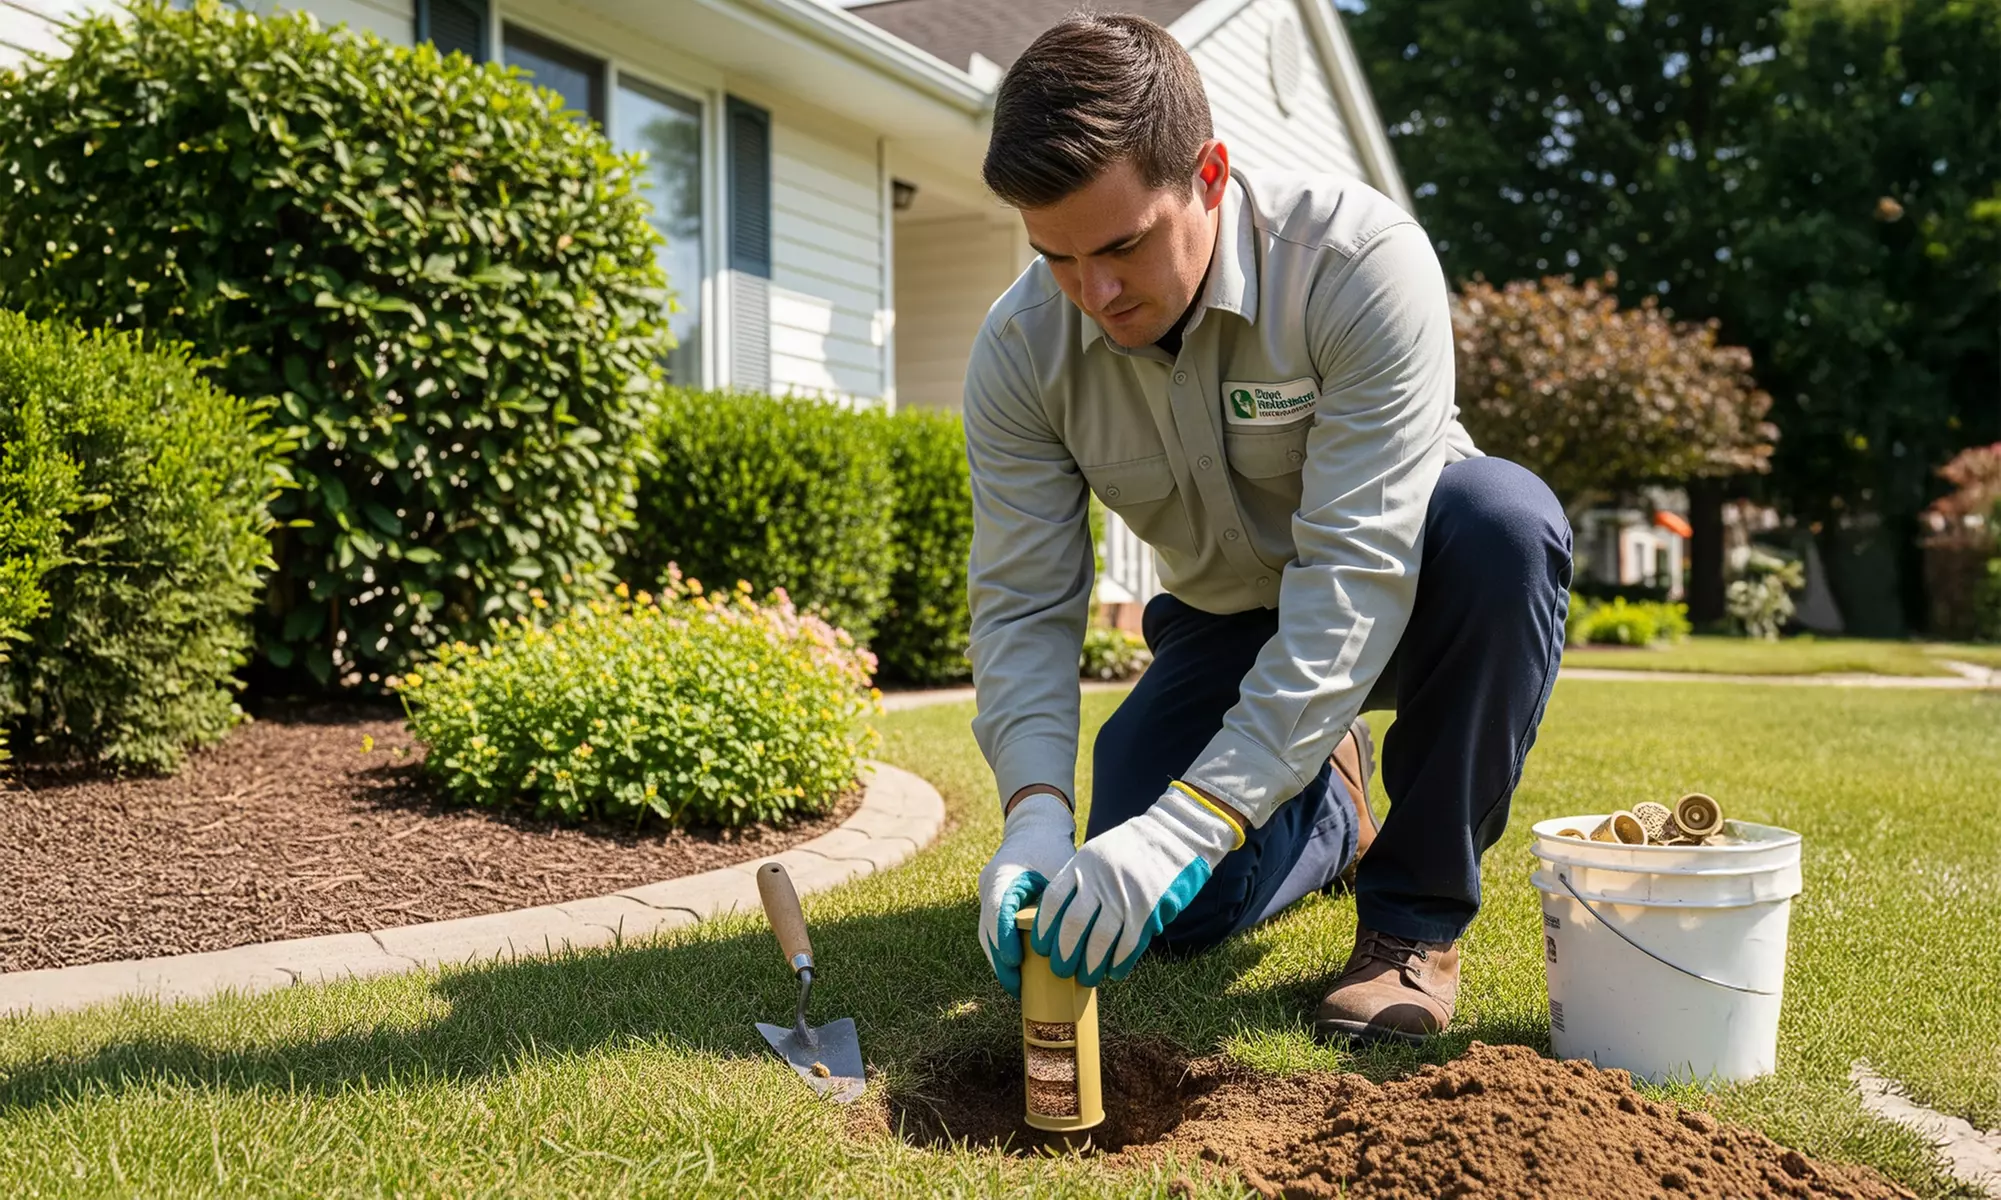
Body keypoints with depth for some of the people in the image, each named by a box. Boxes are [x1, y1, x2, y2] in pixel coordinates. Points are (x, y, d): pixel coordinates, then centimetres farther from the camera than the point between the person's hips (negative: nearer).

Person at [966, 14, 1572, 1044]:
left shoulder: (1359, 259, -31)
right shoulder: (1019, 352, -17)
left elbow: (1356, 572, -37)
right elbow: (1021, 605, -15)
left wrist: (1191, 819, -44)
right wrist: (1037, 814, -34)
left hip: (1406, 598, -3)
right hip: (1225, 624, 3)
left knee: (1505, 515, -37)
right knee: (1169, 915, -16)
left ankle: (1418, 916, -18)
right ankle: (1329, 808, 21)